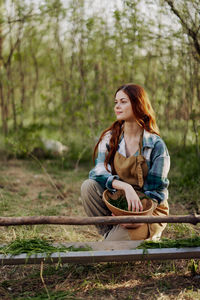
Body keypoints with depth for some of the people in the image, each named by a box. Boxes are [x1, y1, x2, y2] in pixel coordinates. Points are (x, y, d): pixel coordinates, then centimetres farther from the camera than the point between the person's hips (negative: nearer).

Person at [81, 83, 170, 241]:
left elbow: (156, 190, -10)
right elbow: (99, 172, -16)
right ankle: (109, 232, -13)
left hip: (149, 209, -4)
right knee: (88, 186, -24)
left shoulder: (156, 145, -12)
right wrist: (125, 187, -35)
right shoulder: (109, 138, -2)